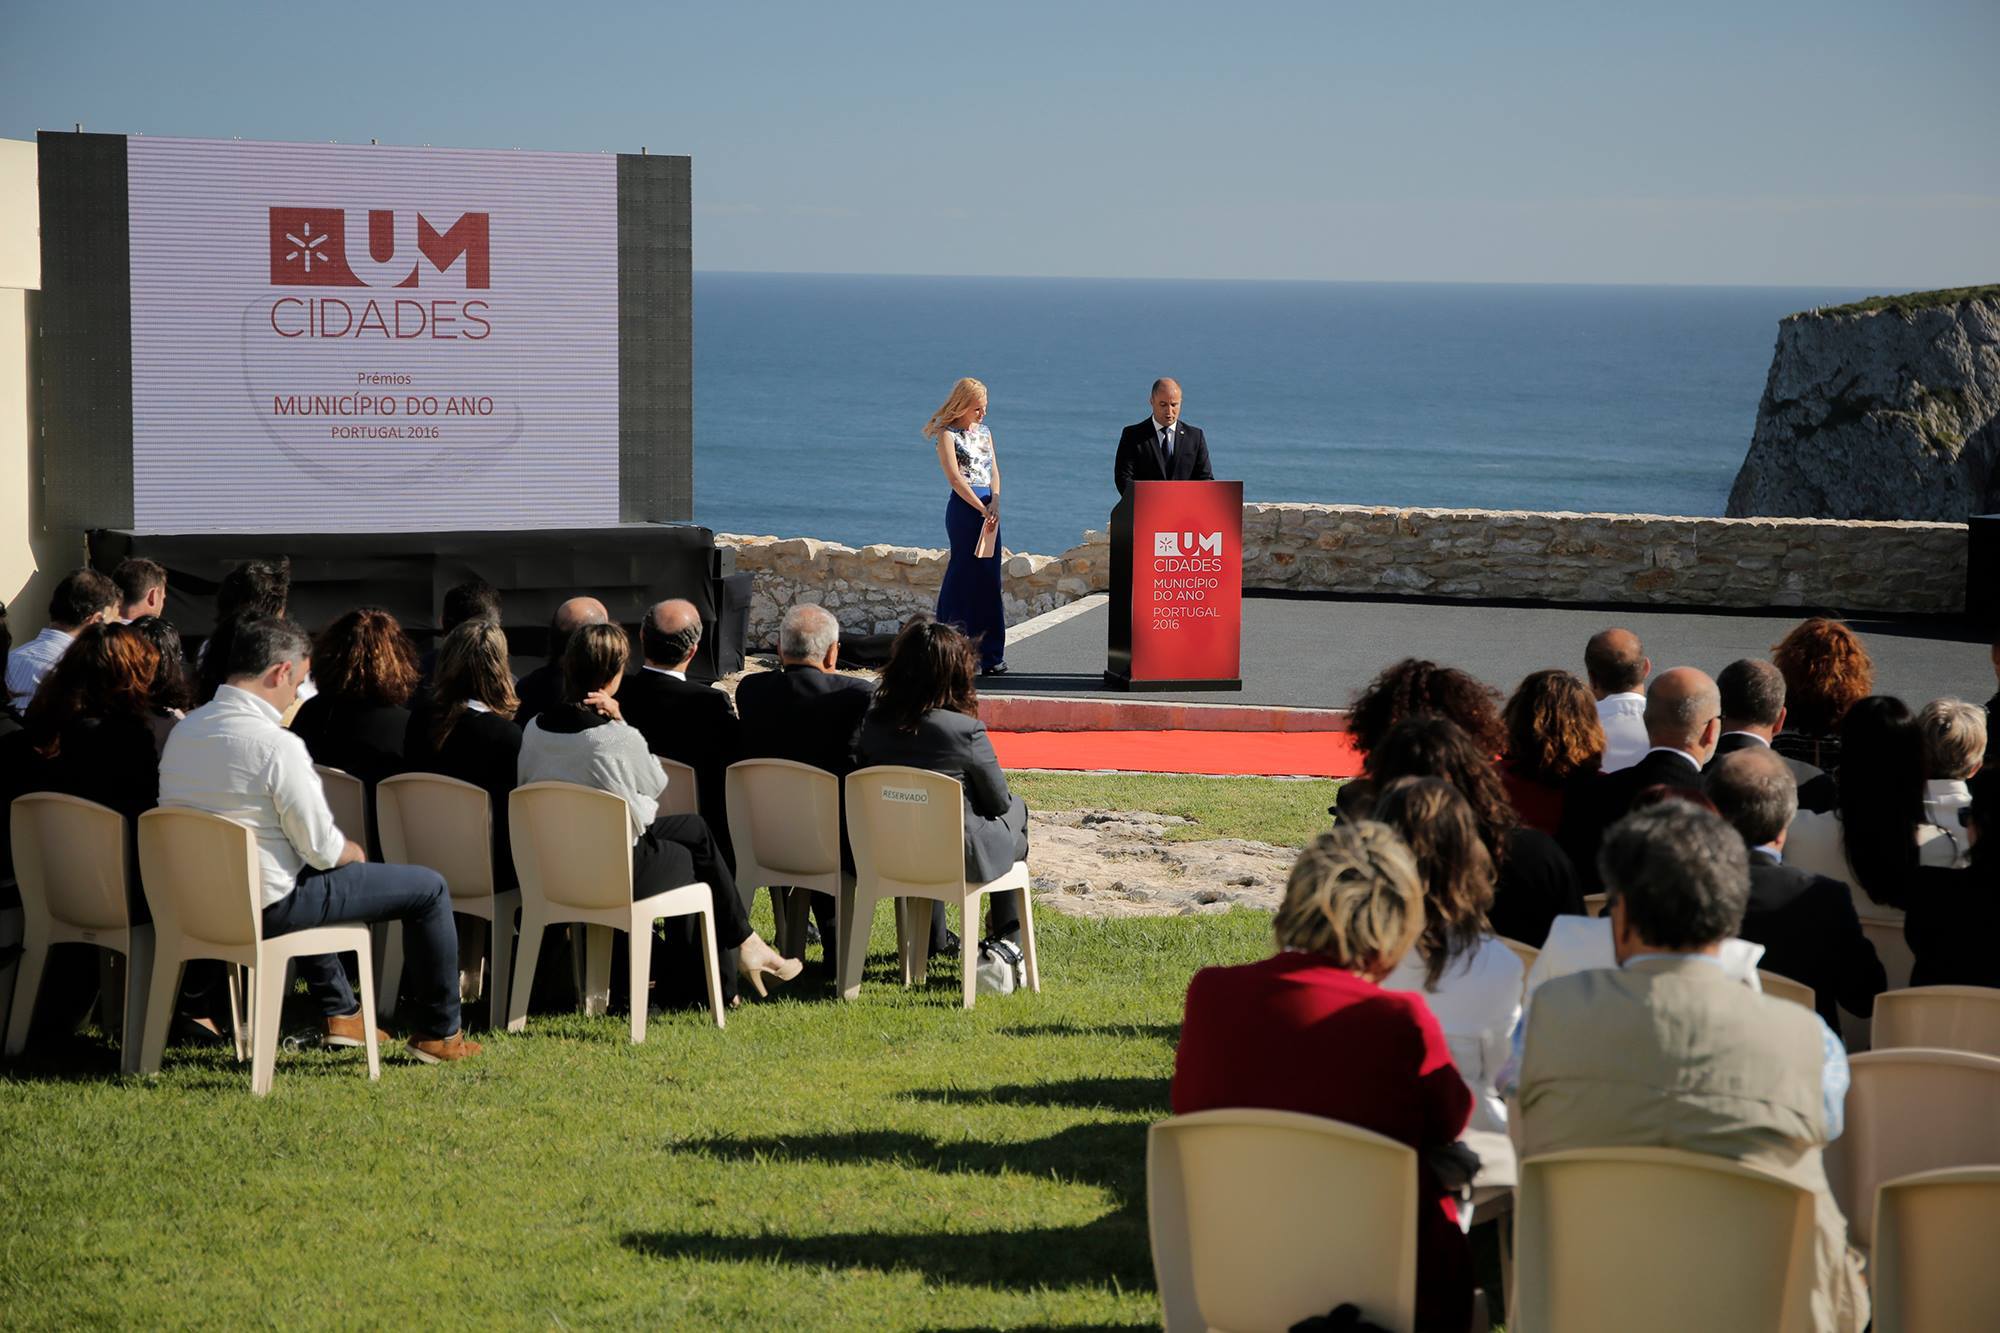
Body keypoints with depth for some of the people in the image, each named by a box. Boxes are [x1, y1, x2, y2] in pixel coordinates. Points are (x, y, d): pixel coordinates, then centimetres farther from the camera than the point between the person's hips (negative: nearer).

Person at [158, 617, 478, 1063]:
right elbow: (323, 850, -19)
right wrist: (354, 853, 5)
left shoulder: (182, 731, 0)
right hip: (267, 906, -8)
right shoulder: (278, 746, -24)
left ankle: (340, 1013, 44)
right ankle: (438, 1033, 18)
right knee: (429, 887, 5)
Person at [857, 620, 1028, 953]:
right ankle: (1007, 940, 38)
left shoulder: (873, 723, -11)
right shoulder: (966, 731, -23)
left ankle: (933, 939, 45)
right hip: (960, 858, -4)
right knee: (1015, 809, 27)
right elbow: (998, 801, -10)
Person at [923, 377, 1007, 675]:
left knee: (990, 580, 5)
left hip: (988, 508, 7)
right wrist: (982, 509, -15)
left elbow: (993, 471, 12)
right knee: (967, 577, -7)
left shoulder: (985, 433, 17)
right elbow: (955, 477, -12)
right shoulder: (948, 434, -4)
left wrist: (995, 503, -6)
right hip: (964, 507, -7)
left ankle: (991, 656, 8)